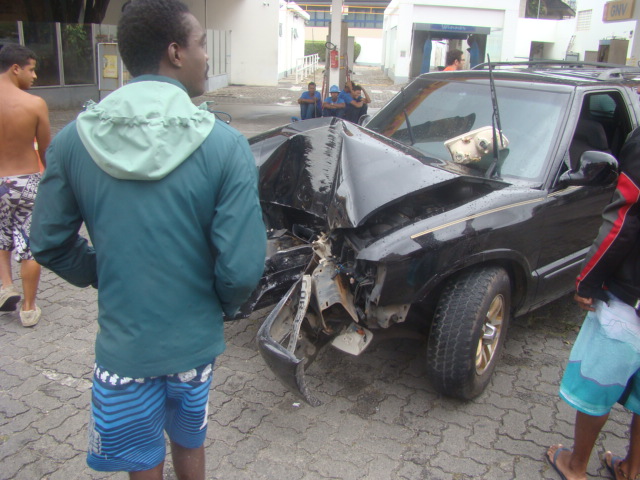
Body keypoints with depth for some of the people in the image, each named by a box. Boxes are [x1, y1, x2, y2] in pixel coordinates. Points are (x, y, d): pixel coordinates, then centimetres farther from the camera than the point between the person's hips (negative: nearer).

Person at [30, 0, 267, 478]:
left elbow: (49, 244, -2)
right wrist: (223, 305, 1)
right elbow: (242, 267, -20)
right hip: (194, 343, 0)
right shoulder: (225, 145, -19)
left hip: (122, 345, 1)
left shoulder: (73, 140, -11)